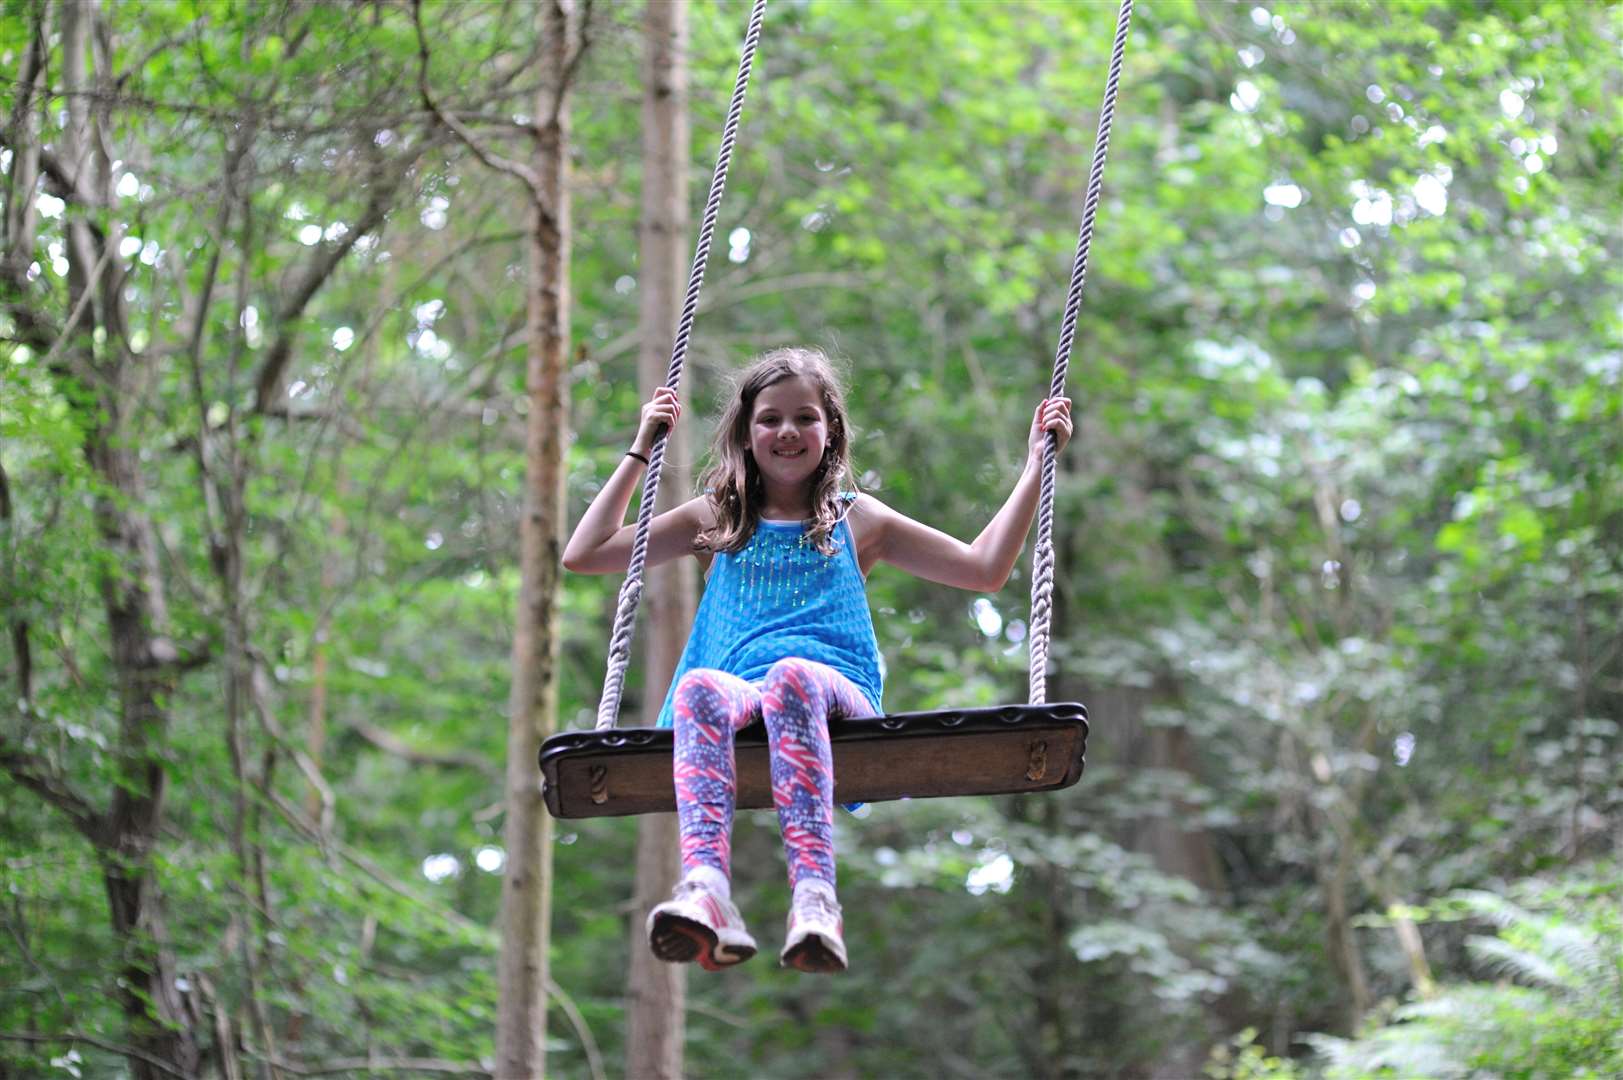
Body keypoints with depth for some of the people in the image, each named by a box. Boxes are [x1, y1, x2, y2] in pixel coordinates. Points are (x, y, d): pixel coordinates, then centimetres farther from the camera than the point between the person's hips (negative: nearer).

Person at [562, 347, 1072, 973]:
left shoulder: (855, 520, 27)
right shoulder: (716, 520, 29)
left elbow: (985, 569, 25)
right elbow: (583, 555, 26)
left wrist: (1037, 461, 24)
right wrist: (641, 450, 29)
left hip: (838, 694, -1)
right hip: (741, 696, 1)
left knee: (794, 676, -39)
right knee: (700, 687, -37)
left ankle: (814, 894, -59)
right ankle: (706, 893, -61)